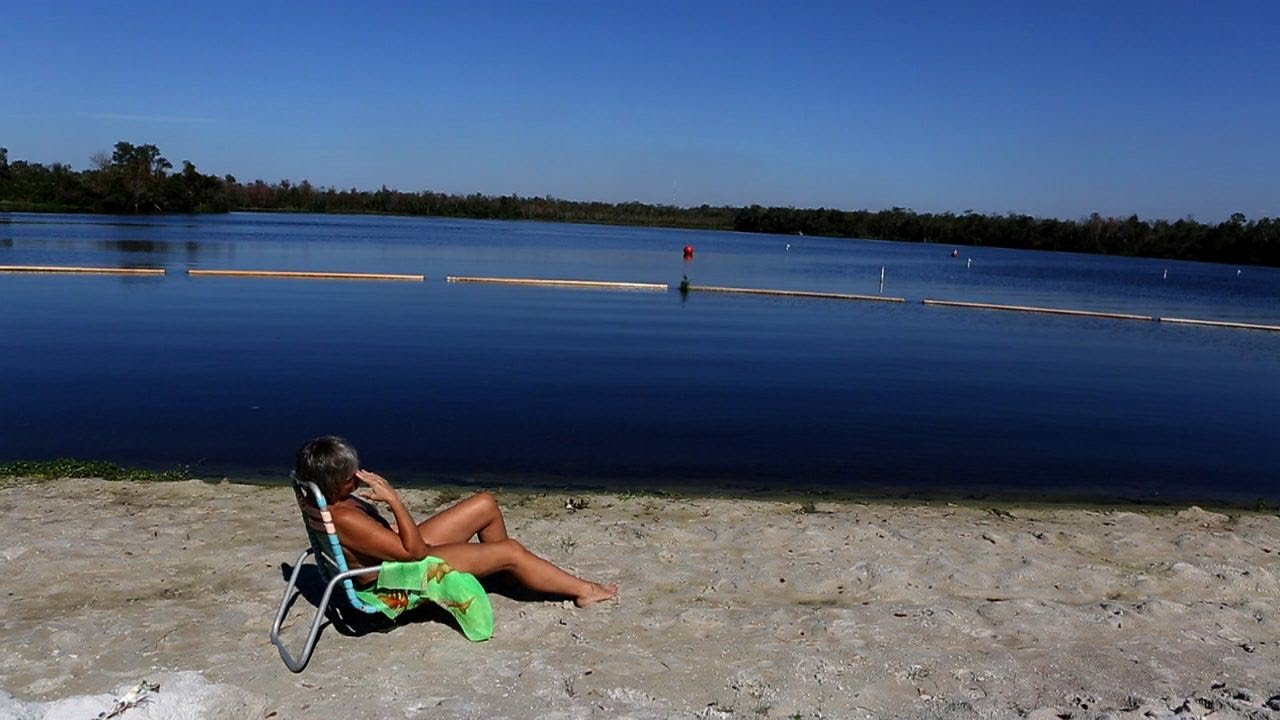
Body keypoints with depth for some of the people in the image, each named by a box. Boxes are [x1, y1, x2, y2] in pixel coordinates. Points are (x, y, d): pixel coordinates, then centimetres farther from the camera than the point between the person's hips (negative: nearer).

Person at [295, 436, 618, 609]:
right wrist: (394, 500, -34)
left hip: (405, 551, 9)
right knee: (512, 550, -5)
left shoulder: (325, 498, -6)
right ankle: (584, 590, 13)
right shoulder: (343, 518, -34)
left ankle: (504, 575, 27)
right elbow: (414, 551, -29)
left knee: (486, 504, 8)